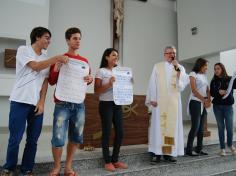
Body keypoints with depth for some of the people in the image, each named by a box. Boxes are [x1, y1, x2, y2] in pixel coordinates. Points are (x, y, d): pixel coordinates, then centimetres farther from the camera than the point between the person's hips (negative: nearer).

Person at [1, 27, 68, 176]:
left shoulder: (46, 58, 13)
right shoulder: (23, 50, 1)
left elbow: (45, 81, 7)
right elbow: (36, 67, -15)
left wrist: (42, 102, -3)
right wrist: (57, 59, -15)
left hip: (37, 104, 4)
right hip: (20, 101, -4)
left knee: (33, 140, 7)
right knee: (15, 138, 2)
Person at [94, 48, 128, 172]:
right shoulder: (101, 71, -3)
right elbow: (96, 90, -9)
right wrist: (109, 84, -21)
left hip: (117, 105, 6)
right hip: (106, 105, -6)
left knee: (120, 132, 6)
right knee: (107, 132, -1)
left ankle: (115, 160, 21)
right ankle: (107, 161, 14)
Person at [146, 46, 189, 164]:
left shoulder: (180, 68, 12)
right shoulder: (157, 66, 7)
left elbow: (184, 82, -3)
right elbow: (152, 83, 1)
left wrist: (177, 68, -10)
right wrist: (152, 99, -8)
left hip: (174, 101, 2)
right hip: (159, 101, -2)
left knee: (173, 125, 3)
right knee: (158, 125, -3)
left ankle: (169, 152, 12)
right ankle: (157, 153, 2)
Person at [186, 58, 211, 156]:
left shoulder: (204, 76, 18)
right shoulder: (193, 74, -3)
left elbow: (207, 90, 14)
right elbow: (194, 90, -12)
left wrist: (208, 101, -2)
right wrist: (204, 100, -10)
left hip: (204, 104, 7)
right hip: (195, 103, -7)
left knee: (201, 128, 8)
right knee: (195, 127, -10)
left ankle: (199, 149, 16)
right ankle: (189, 150, -2)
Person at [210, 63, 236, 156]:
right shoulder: (213, 81, 6)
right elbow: (211, 93, 2)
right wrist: (218, 92, -16)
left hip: (228, 106, -1)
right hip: (217, 106, 1)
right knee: (221, 127, 5)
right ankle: (222, 148, 16)